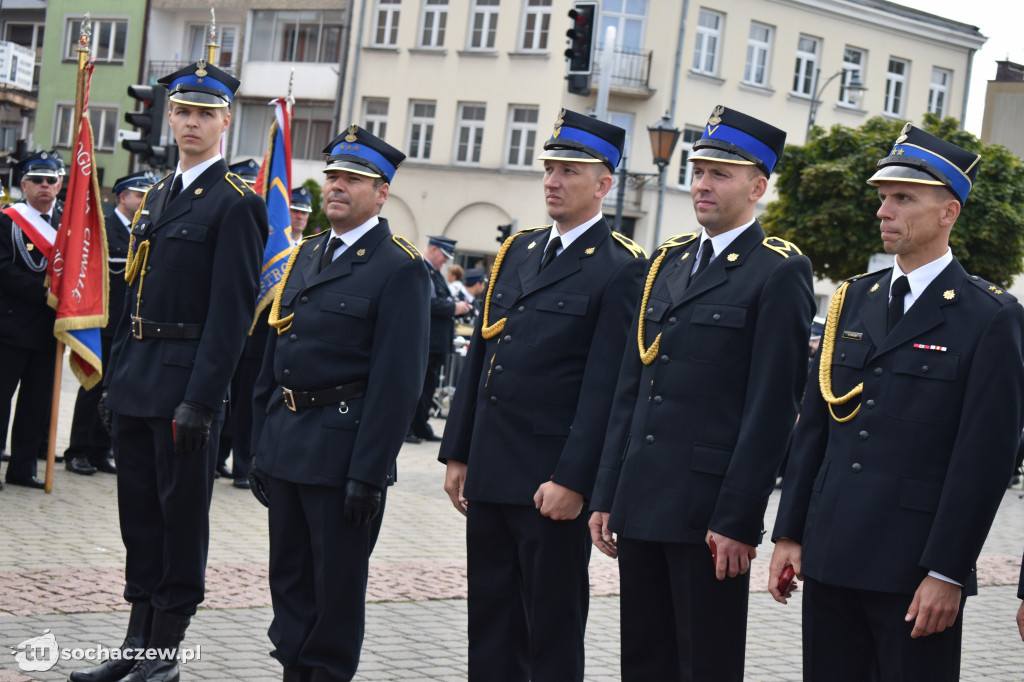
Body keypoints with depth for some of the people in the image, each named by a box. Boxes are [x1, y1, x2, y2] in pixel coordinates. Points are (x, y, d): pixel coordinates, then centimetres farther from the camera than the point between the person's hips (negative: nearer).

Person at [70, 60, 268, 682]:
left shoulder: (236, 204, -9)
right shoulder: (157, 198, 16)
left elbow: (231, 310, -15)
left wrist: (201, 400, -19)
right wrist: (115, 378, 15)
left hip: (187, 383, -8)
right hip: (137, 385, 8)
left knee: (182, 516, 1)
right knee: (139, 513, 12)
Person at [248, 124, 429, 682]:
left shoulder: (399, 269, -10)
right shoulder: (305, 256, 14)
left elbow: (396, 380, -14)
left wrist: (369, 474, -18)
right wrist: (261, 445, 14)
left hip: (343, 450, -7)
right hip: (286, 446, 7)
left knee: (337, 583, 3)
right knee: (289, 575, 14)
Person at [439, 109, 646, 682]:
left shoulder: (620, 269, -8)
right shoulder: (519, 251, 14)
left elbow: (605, 387, -14)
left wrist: (572, 480, -18)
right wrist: (458, 453, 13)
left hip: (551, 482, -7)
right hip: (490, 473, 7)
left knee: (553, 633, 3)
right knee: (490, 620, 13)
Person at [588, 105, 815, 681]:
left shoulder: (779, 272, -6)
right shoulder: (669, 261, 16)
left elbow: (773, 407, -12)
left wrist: (737, 520, -16)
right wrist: (607, 495, 12)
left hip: (710, 512, -7)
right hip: (643, 505, 7)